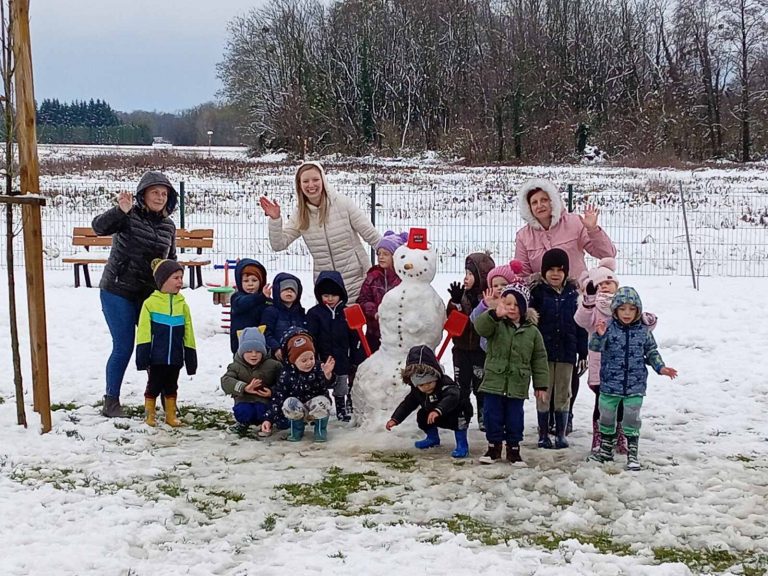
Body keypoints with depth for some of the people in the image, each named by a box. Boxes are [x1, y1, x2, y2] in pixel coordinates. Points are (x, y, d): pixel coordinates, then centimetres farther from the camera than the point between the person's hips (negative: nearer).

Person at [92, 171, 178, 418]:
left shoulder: (168, 226, 7)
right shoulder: (129, 216, -9)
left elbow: (171, 260, 19)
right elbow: (99, 227, -26)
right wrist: (120, 210, -40)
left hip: (151, 294, 5)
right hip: (118, 292, -5)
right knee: (124, 347, -5)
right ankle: (111, 402, 9)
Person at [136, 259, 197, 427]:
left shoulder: (182, 305, 4)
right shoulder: (150, 303, -8)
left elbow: (188, 334, 8)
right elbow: (144, 332, -7)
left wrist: (191, 358, 8)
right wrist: (142, 357, -10)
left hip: (175, 357, 3)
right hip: (156, 357, -3)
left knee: (171, 387, 14)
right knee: (154, 386, 7)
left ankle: (171, 415, 24)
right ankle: (150, 415, 20)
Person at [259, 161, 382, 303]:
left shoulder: (342, 203, -8)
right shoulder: (300, 215, 3)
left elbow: (371, 235, -3)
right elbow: (279, 244, -1)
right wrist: (275, 219, -15)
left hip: (357, 282, -3)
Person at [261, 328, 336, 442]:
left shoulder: (319, 368, -13)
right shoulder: (286, 375, -11)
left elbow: (326, 385, -30)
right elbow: (277, 398, -9)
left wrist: (328, 375, -54)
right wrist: (268, 419, -18)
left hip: (317, 410, -1)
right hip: (298, 411, 1)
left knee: (322, 401, -35)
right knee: (289, 403, -33)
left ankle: (321, 430, -4)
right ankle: (297, 430, -1)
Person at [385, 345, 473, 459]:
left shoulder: (445, 385, -38)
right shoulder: (417, 391, -15)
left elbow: (452, 397, -57)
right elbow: (407, 404, -7)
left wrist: (437, 410, -73)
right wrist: (395, 419, -19)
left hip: (457, 415, -8)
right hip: (441, 418, 8)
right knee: (422, 416, -2)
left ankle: (462, 444, -23)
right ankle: (433, 438, 24)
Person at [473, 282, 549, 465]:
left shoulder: (532, 331, 3)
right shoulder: (495, 325, -1)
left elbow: (539, 359, 6)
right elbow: (480, 326, -25)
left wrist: (541, 385, 4)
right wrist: (495, 314, -43)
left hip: (518, 385, 0)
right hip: (494, 381, 0)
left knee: (515, 418, 7)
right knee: (492, 416, 5)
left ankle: (513, 448, 22)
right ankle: (494, 446, 21)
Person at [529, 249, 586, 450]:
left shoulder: (573, 293, 2)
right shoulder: (537, 292, -4)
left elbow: (580, 325, 4)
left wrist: (583, 353, 3)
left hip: (566, 351, 2)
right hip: (543, 351, -2)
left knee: (563, 395, 9)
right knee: (543, 393, 7)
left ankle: (561, 433, 20)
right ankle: (543, 434, 16)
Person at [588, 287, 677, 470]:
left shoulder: (643, 331, -1)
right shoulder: (609, 328, -8)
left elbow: (651, 352, 11)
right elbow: (595, 347, -16)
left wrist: (661, 367, -1)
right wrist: (599, 335, -35)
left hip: (635, 385, 0)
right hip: (610, 384, 0)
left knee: (632, 419, 2)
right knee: (606, 417, 13)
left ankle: (632, 454, 13)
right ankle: (606, 450, 30)